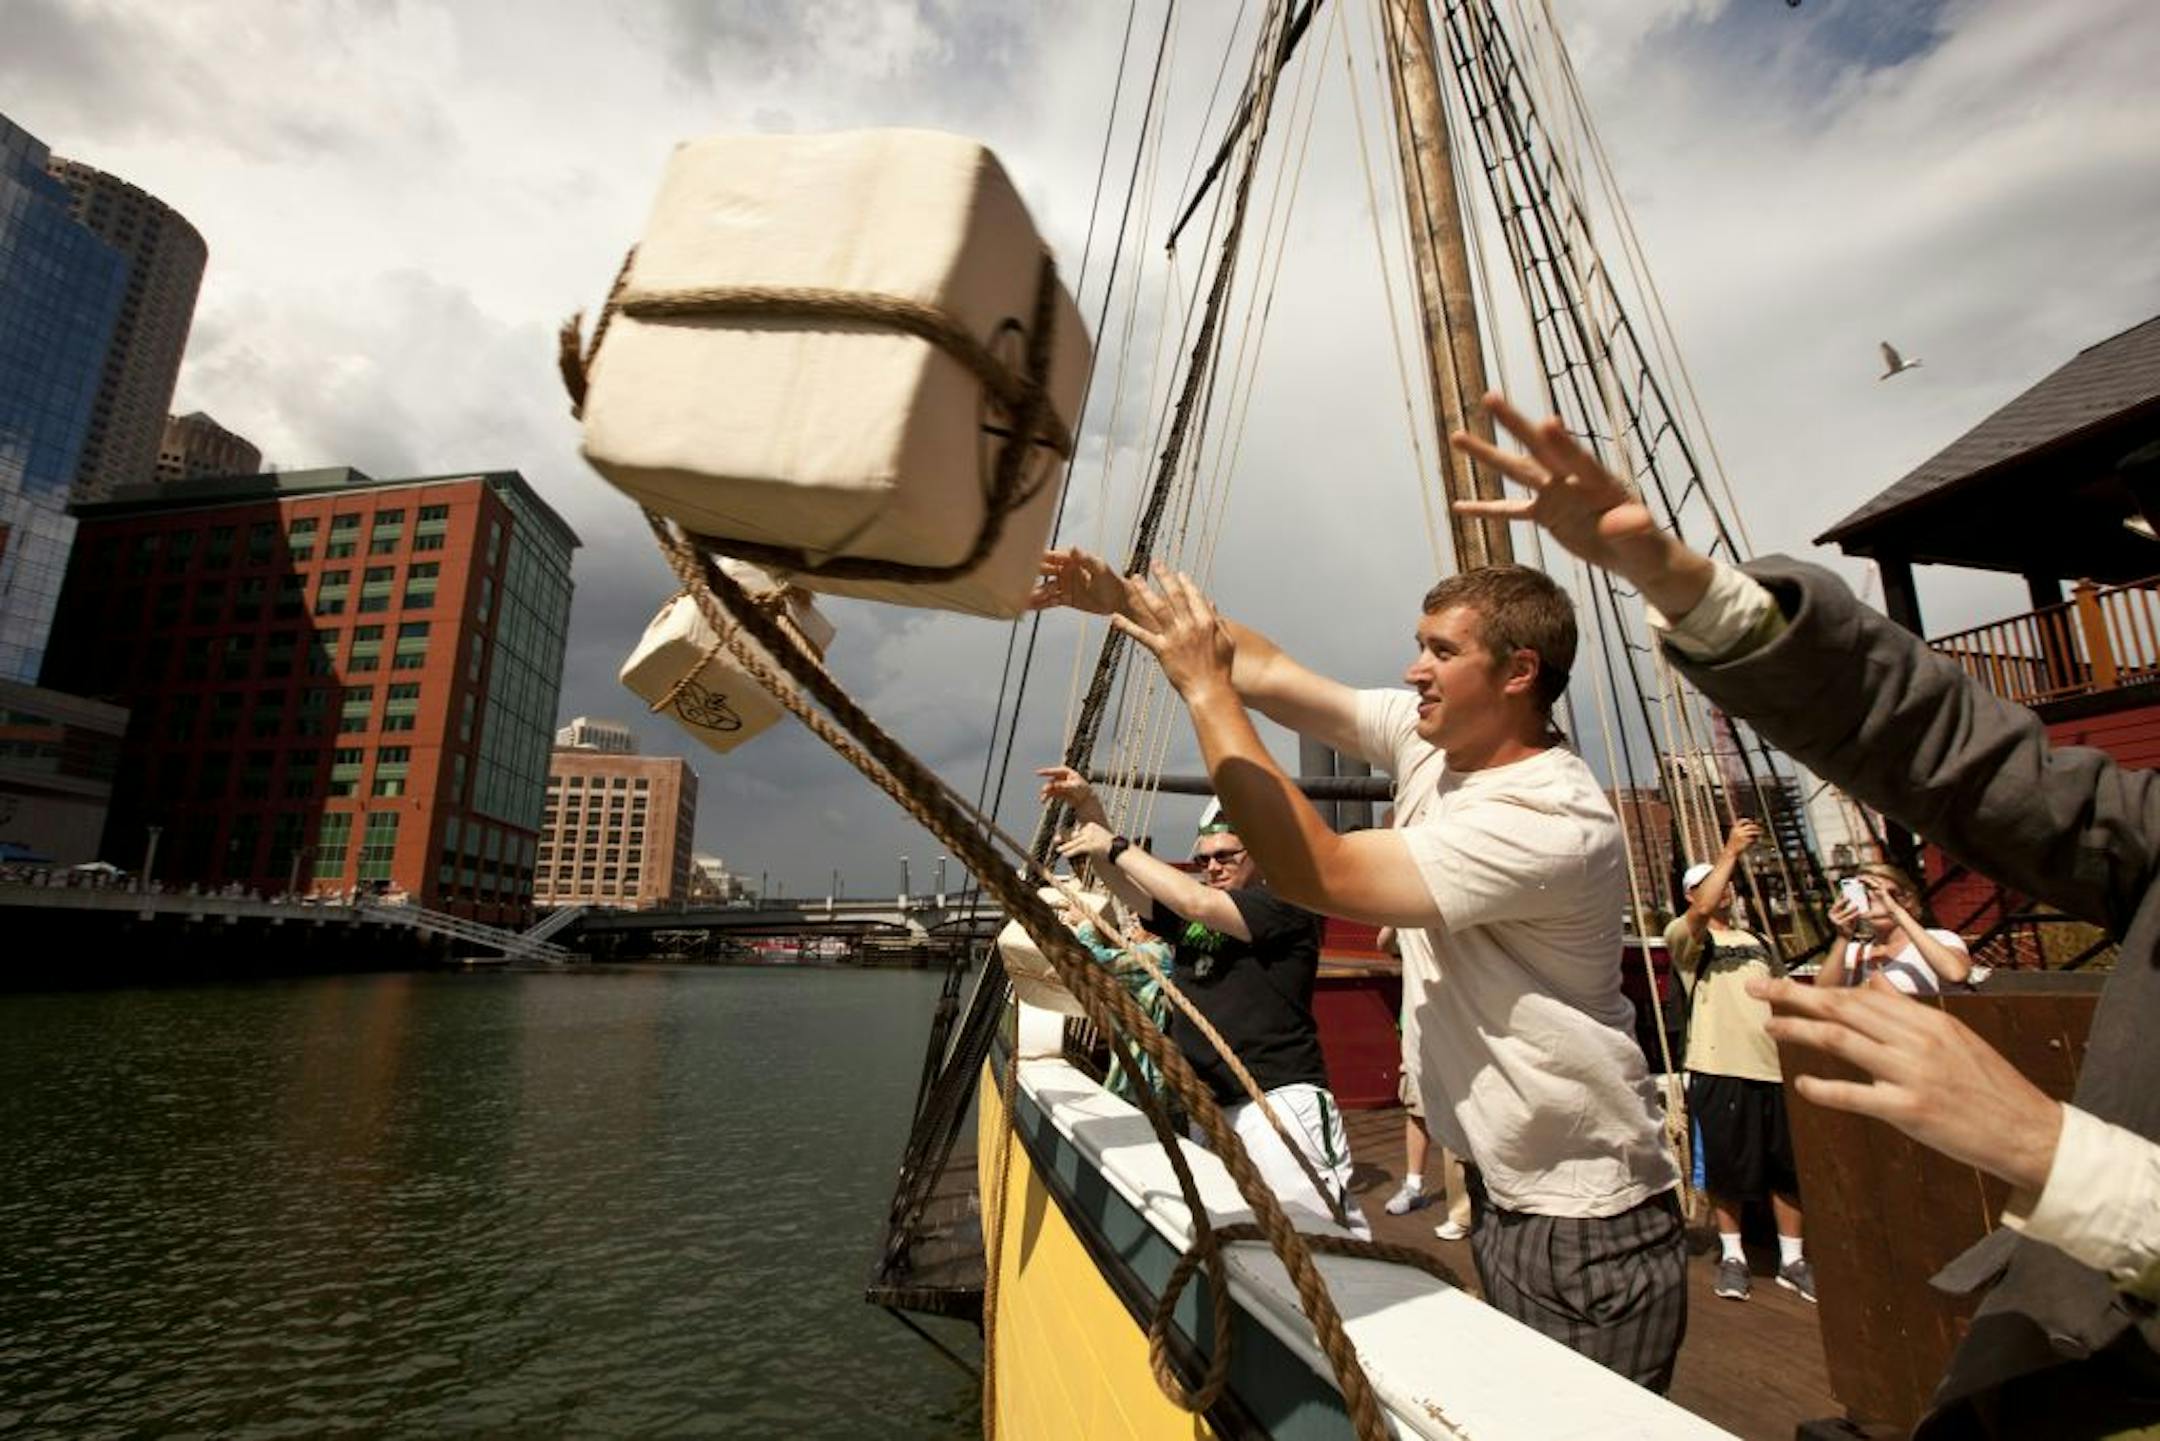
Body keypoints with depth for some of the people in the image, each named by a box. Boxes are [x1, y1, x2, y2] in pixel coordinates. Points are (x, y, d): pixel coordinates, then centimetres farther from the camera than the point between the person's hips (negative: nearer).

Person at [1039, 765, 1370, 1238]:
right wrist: (1088, 807, -4)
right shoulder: (1187, 920, 17)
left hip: (1281, 1103, -7)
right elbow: (1123, 883, 10)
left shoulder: (1285, 905, -4)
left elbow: (1197, 904, -17)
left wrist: (1116, 847, -10)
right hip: (1210, 1111, 7)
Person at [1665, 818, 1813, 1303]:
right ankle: (1732, 1255, 18)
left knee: (1788, 1168, 10)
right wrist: (1731, 851, -19)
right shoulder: (1684, 937, -1)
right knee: (1727, 1170, 3)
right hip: (1719, 1069, -5)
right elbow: (1704, 909, -23)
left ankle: (1793, 1259, 24)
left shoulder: (1759, 943, 21)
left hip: (1774, 1065, 5)